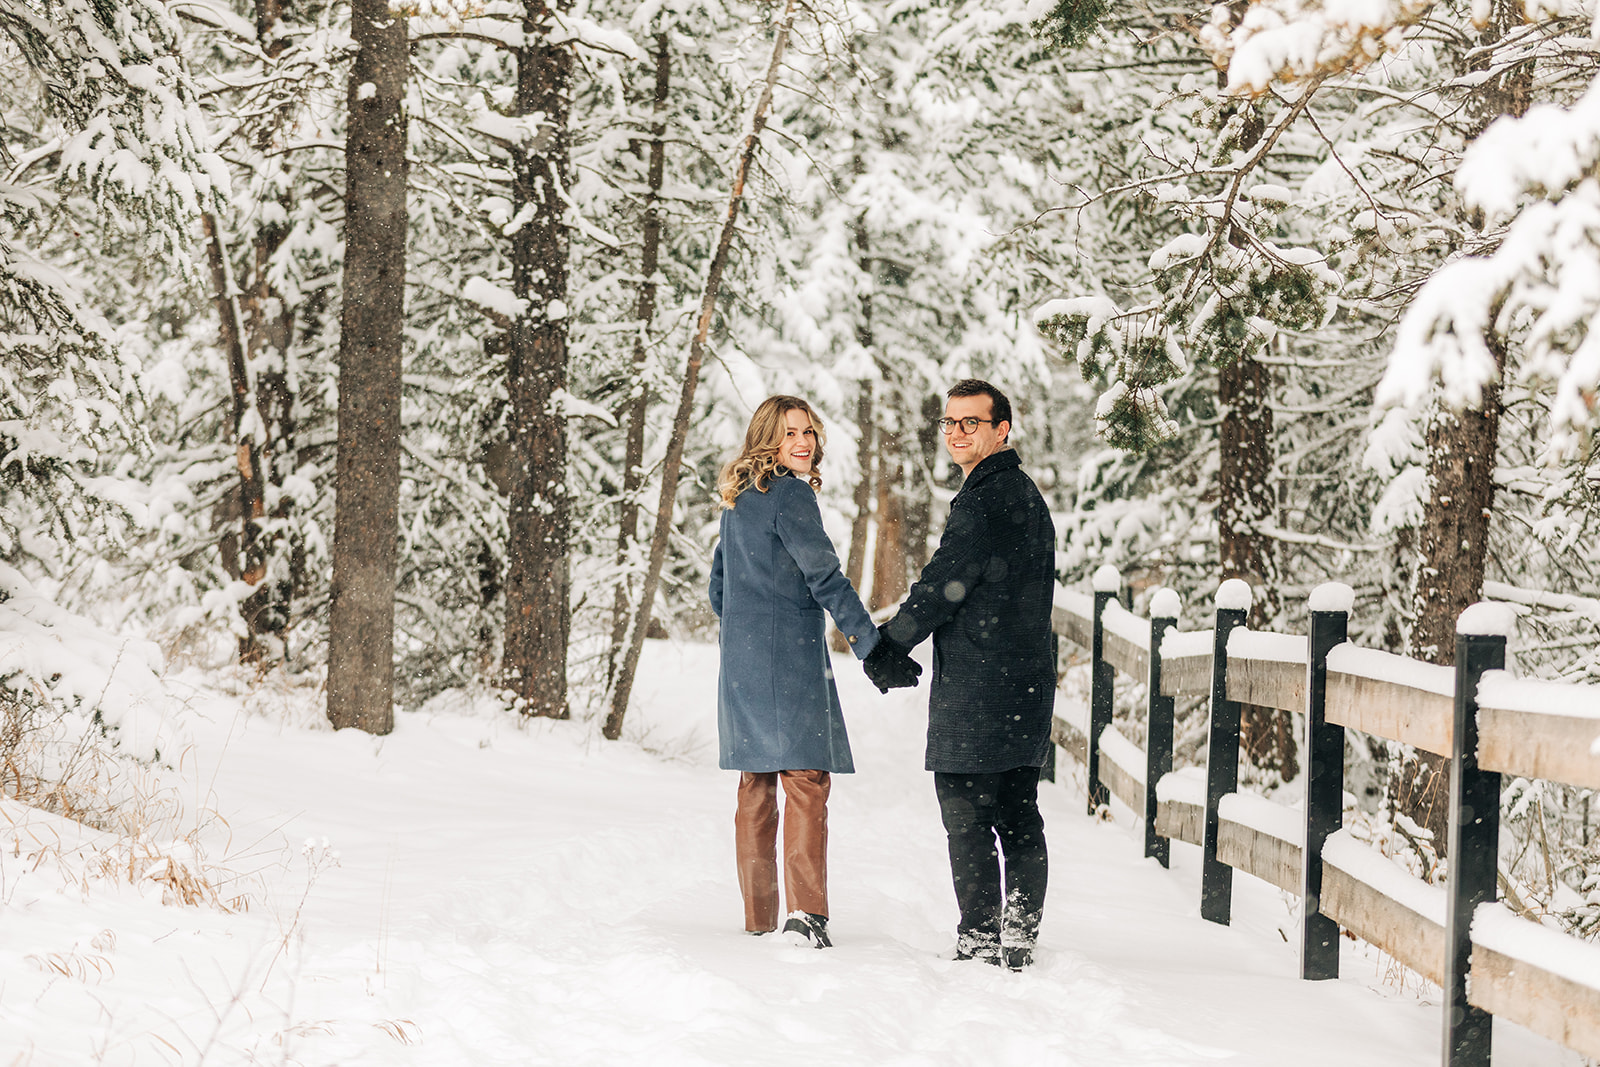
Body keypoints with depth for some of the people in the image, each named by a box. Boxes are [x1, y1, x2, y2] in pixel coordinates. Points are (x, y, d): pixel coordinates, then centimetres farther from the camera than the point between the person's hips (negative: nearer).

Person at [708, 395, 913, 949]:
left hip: (740, 658, 8)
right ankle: (806, 911, -21)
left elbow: (718, 588, 23)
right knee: (807, 779, -10)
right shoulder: (791, 495, -9)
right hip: (790, 655, -8)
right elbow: (824, 575, -15)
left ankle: (759, 922, 12)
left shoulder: (738, 500, 17)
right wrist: (871, 643, -14)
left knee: (755, 786, 10)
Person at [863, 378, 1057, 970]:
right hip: (1029, 680, 10)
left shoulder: (985, 500, -15)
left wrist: (887, 649, -6)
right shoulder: (1027, 495, 17)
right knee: (1018, 820, 12)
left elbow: (941, 588, -17)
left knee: (967, 821, -5)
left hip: (975, 690, -10)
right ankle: (1019, 941, 16)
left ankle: (980, 941, -4)